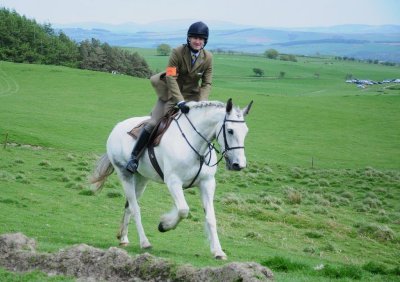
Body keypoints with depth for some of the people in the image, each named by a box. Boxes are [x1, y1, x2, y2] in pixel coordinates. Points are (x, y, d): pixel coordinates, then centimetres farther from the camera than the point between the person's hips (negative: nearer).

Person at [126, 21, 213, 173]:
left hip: (191, 96, 3)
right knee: (153, 124, -14)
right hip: (171, 94, -3)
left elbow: (206, 83, -5)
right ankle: (134, 157, -3)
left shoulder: (208, 58, -7)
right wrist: (180, 101, -31)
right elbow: (171, 78, -21)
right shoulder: (177, 52, -17)